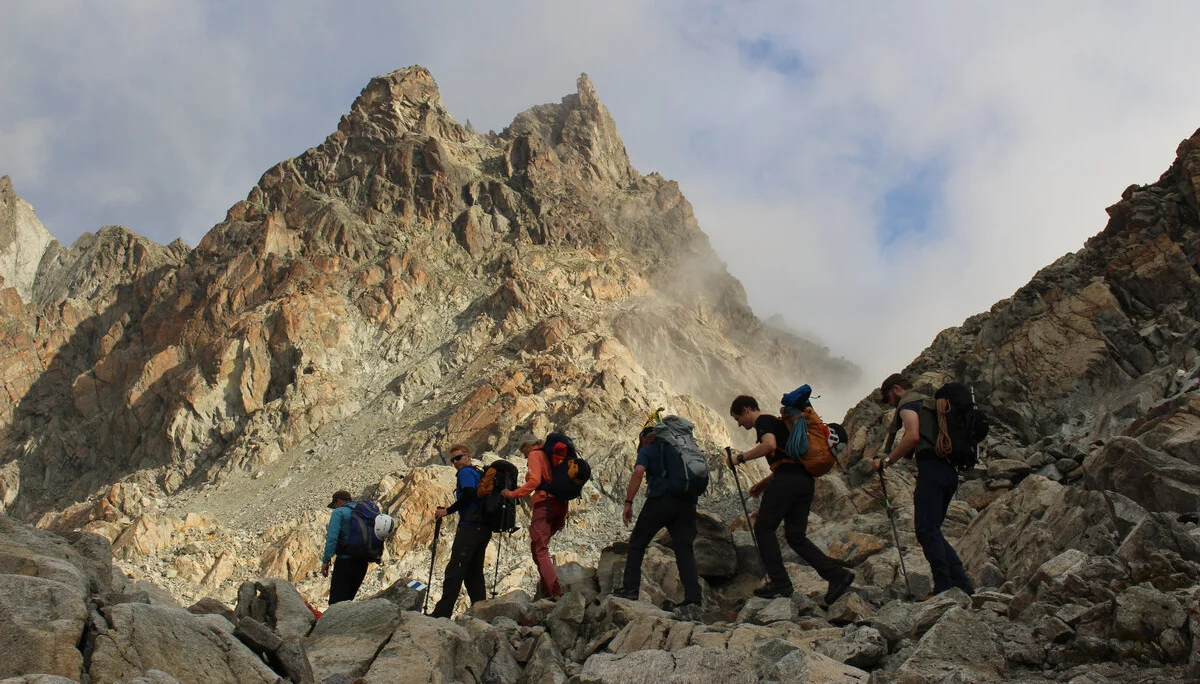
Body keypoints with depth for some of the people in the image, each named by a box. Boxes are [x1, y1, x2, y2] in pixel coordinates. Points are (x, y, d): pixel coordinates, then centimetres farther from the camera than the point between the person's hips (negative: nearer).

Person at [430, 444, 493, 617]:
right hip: (484, 528, 10)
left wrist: (447, 510, -10)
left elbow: (469, 495, -17)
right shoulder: (479, 474, 25)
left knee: (455, 569, -13)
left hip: (470, 526, -10)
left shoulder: (466, 472, -2)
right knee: (474, 572, 10)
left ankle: (442, 613, -17)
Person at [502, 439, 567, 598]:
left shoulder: (535, 455, 2)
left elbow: (534, 481, -14)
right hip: (561, 504, 8)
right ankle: (546, 587, 12)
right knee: (538, 545, 20)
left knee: (540, 550, -9)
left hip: (544, 503, -8)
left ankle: (556, 592, -21)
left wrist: (513, 494, -9)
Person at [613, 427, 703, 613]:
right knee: (684, 549, 1)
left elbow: (638, 472, -8)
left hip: (661, 499, -4)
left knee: (637, 543, 9)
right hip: (687, 502, 5)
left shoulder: (647, 450, 10)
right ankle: (693, 599, -12)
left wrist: (628, 503, -10)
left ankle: (630, 589, 2)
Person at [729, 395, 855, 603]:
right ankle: (837, 574, -3)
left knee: (763, 527, -1)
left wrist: (741, 458, -11)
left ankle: (779, 582, -6)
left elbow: (769, 445, -21)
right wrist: (764, 483, 27)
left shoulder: (763, 421, 1)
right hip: (806, 480, 9)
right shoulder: (777, 422, 31)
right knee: (796, 536, 9)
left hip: (788, 480, -9)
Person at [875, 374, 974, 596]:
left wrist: (886, 460, -9)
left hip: (932, 468, -9)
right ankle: (963, 585, 4)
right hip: (949, 470, 10)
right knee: (932, 531, 12)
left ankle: (944, 588, -18)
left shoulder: (907, 403, 2)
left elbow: (913, 436, -15)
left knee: (926, 530, -11)